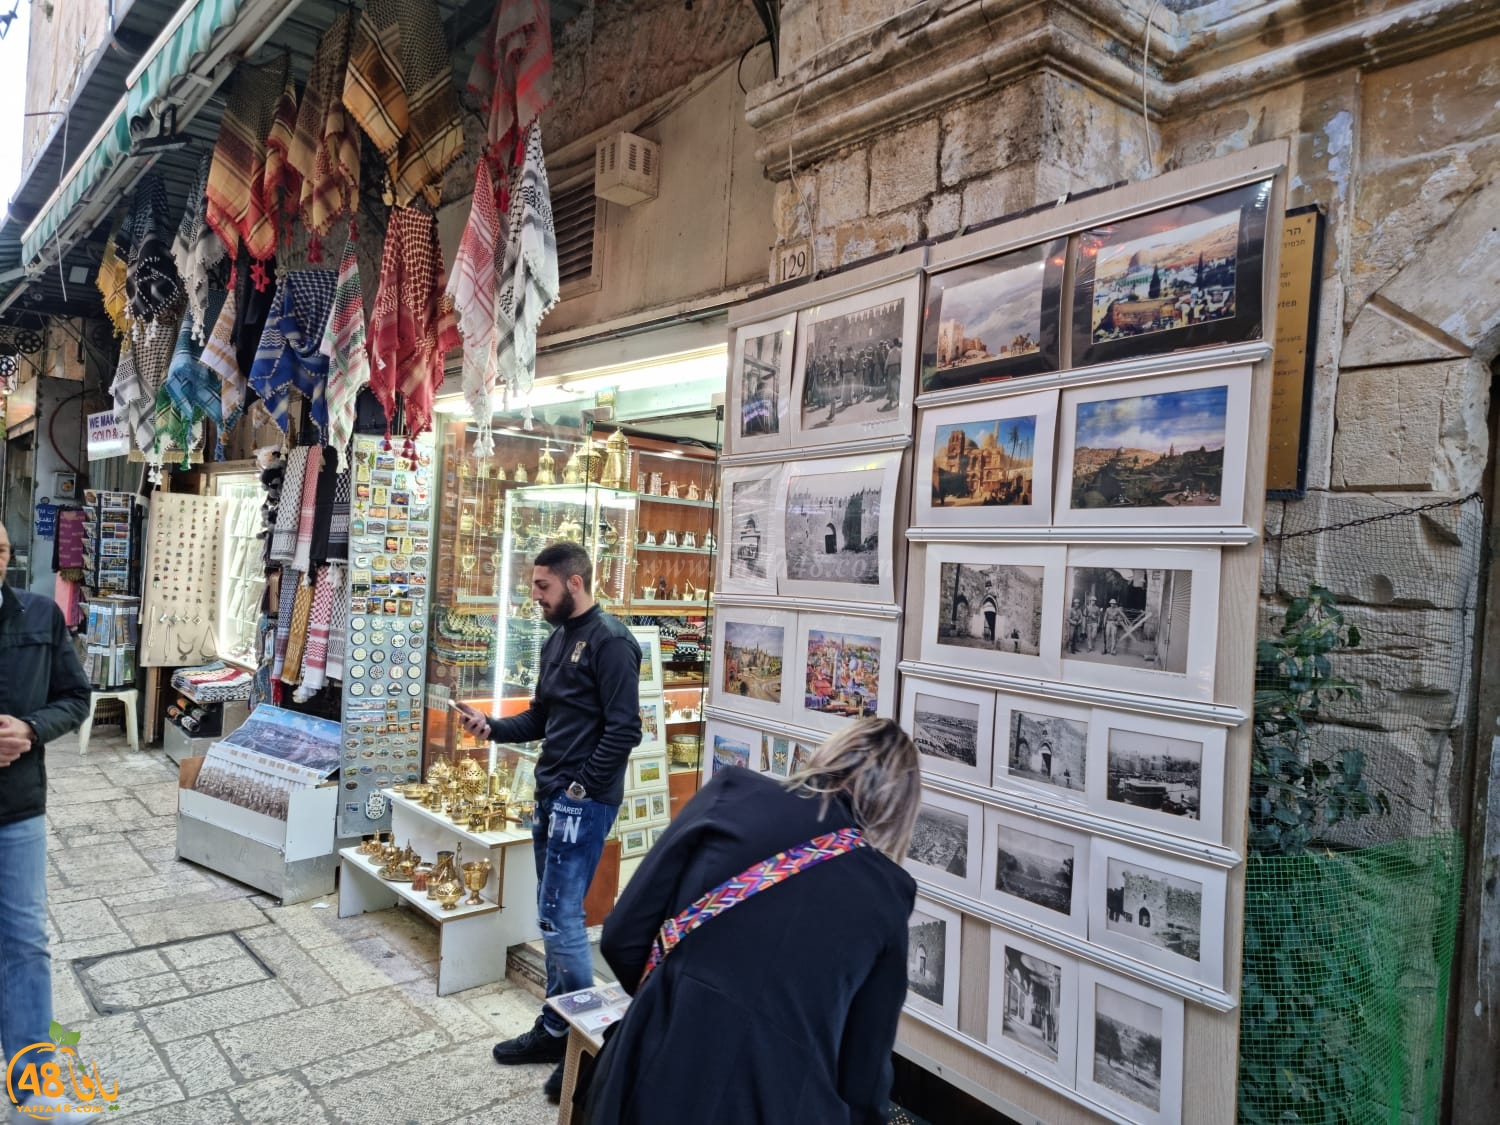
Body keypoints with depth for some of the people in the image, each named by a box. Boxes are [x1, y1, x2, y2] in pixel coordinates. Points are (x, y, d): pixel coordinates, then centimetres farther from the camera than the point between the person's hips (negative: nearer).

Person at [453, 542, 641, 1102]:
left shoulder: (609, 641, -15)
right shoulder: (557, 640, 13)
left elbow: (624, 730, -19)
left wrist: (581, 788, -18)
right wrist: (491, 727, 3)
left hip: (583, 801, -9)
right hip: (550, 795, 9)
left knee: (560, 918, -5)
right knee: (555, 915, 15)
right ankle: (554, 1029, 28)